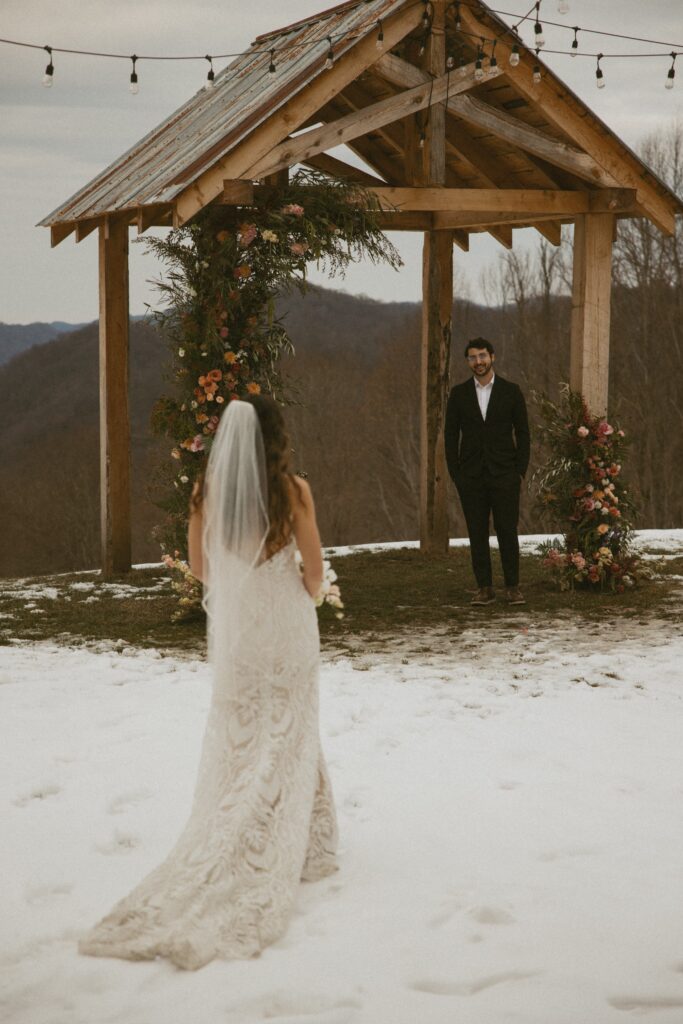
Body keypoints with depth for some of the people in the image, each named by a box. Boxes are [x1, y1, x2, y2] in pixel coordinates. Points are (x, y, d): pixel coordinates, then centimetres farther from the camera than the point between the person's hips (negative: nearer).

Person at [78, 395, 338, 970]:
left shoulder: (207, 492, -5)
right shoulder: (293, 490, -12)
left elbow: (199, 567, 5)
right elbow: (314, 568, -7)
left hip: (232, 628, 2)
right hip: (287, 627, -2)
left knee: (235, 741, 13)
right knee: (288, 739, 9)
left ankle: (226, 855, 14)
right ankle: (288, 852, 10)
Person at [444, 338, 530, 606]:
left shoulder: (511, 391, 1)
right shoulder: (459, 393, 5)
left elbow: (522, 433, 2)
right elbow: (451, 434, 6)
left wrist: (521, 471, -5)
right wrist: (454, 473, -1)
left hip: (504, 473, -1)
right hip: (471, 474, 2)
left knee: (507, 531, -2)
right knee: (477, 532, 2)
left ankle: (513, 587, 6)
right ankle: (484, 588, 7)